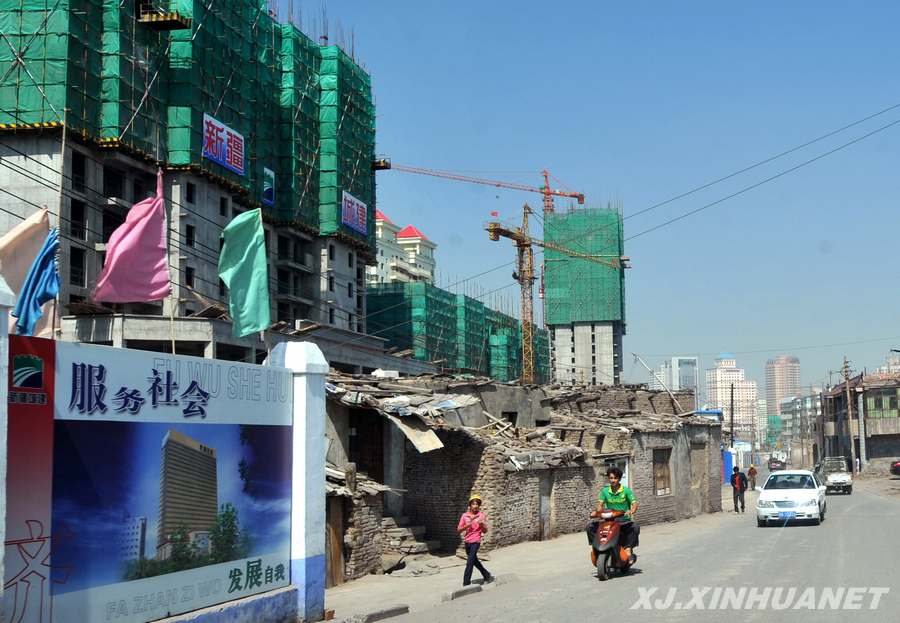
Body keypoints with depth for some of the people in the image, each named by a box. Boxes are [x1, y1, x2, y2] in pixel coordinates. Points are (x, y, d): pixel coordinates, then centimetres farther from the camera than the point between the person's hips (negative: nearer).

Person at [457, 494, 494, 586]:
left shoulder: (481, 516, -5)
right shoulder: (465, 516, 1)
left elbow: (485, 531, 0)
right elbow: (459, 530, 0)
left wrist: (481, 525, -20)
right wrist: (466, 526, -18)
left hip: (476, 541, -5)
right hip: (467, 541, 5)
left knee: (470, 562, -11)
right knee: (474, 560, 20)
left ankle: (466, 584, -10)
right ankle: (487, 575, 40)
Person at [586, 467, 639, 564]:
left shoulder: (626, 490, -3)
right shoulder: (605, 491, 7)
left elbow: (634, 503, -9)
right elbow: (600, 504, 7)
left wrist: (631, 510, -32)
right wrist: (596, 511, -15)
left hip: (624, 522, -3)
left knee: (635, 527, -34)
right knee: (590, 527, -13)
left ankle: (628, 549, -22)